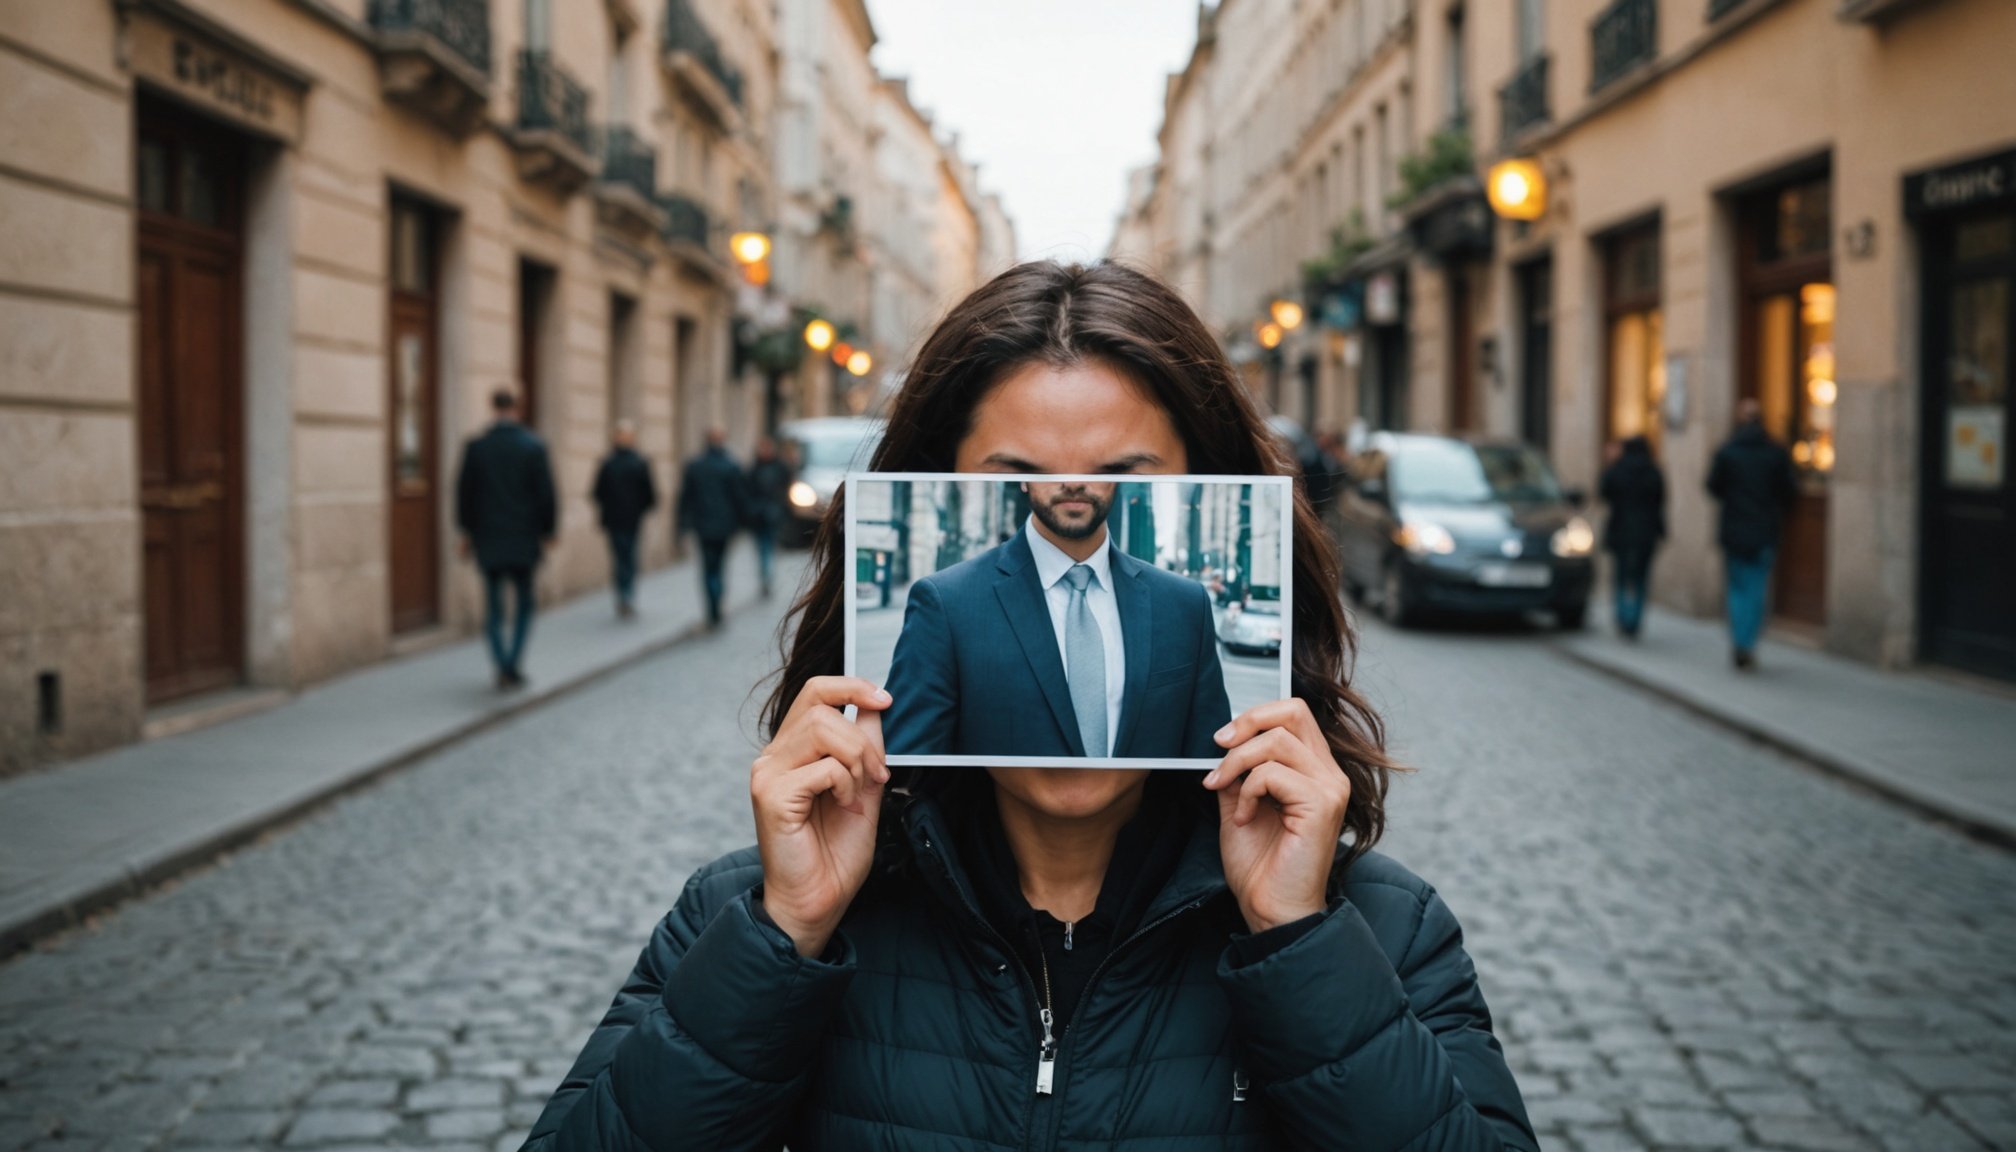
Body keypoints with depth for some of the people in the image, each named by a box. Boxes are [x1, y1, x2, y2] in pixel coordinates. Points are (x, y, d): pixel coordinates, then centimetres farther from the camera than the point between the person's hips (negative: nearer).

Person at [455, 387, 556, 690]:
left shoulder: (475, 446, -3)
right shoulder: (534, 446, -7)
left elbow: (464, 492, 2)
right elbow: (546, 494, -7)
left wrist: (467, 532, 12)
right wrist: (547, 531, 2)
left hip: (488, 539, 1)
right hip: (525, 539, -1)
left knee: (493, 605, 8)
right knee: (524, 602, 11)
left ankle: (503, 666, 0)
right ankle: (514, 665, 3)